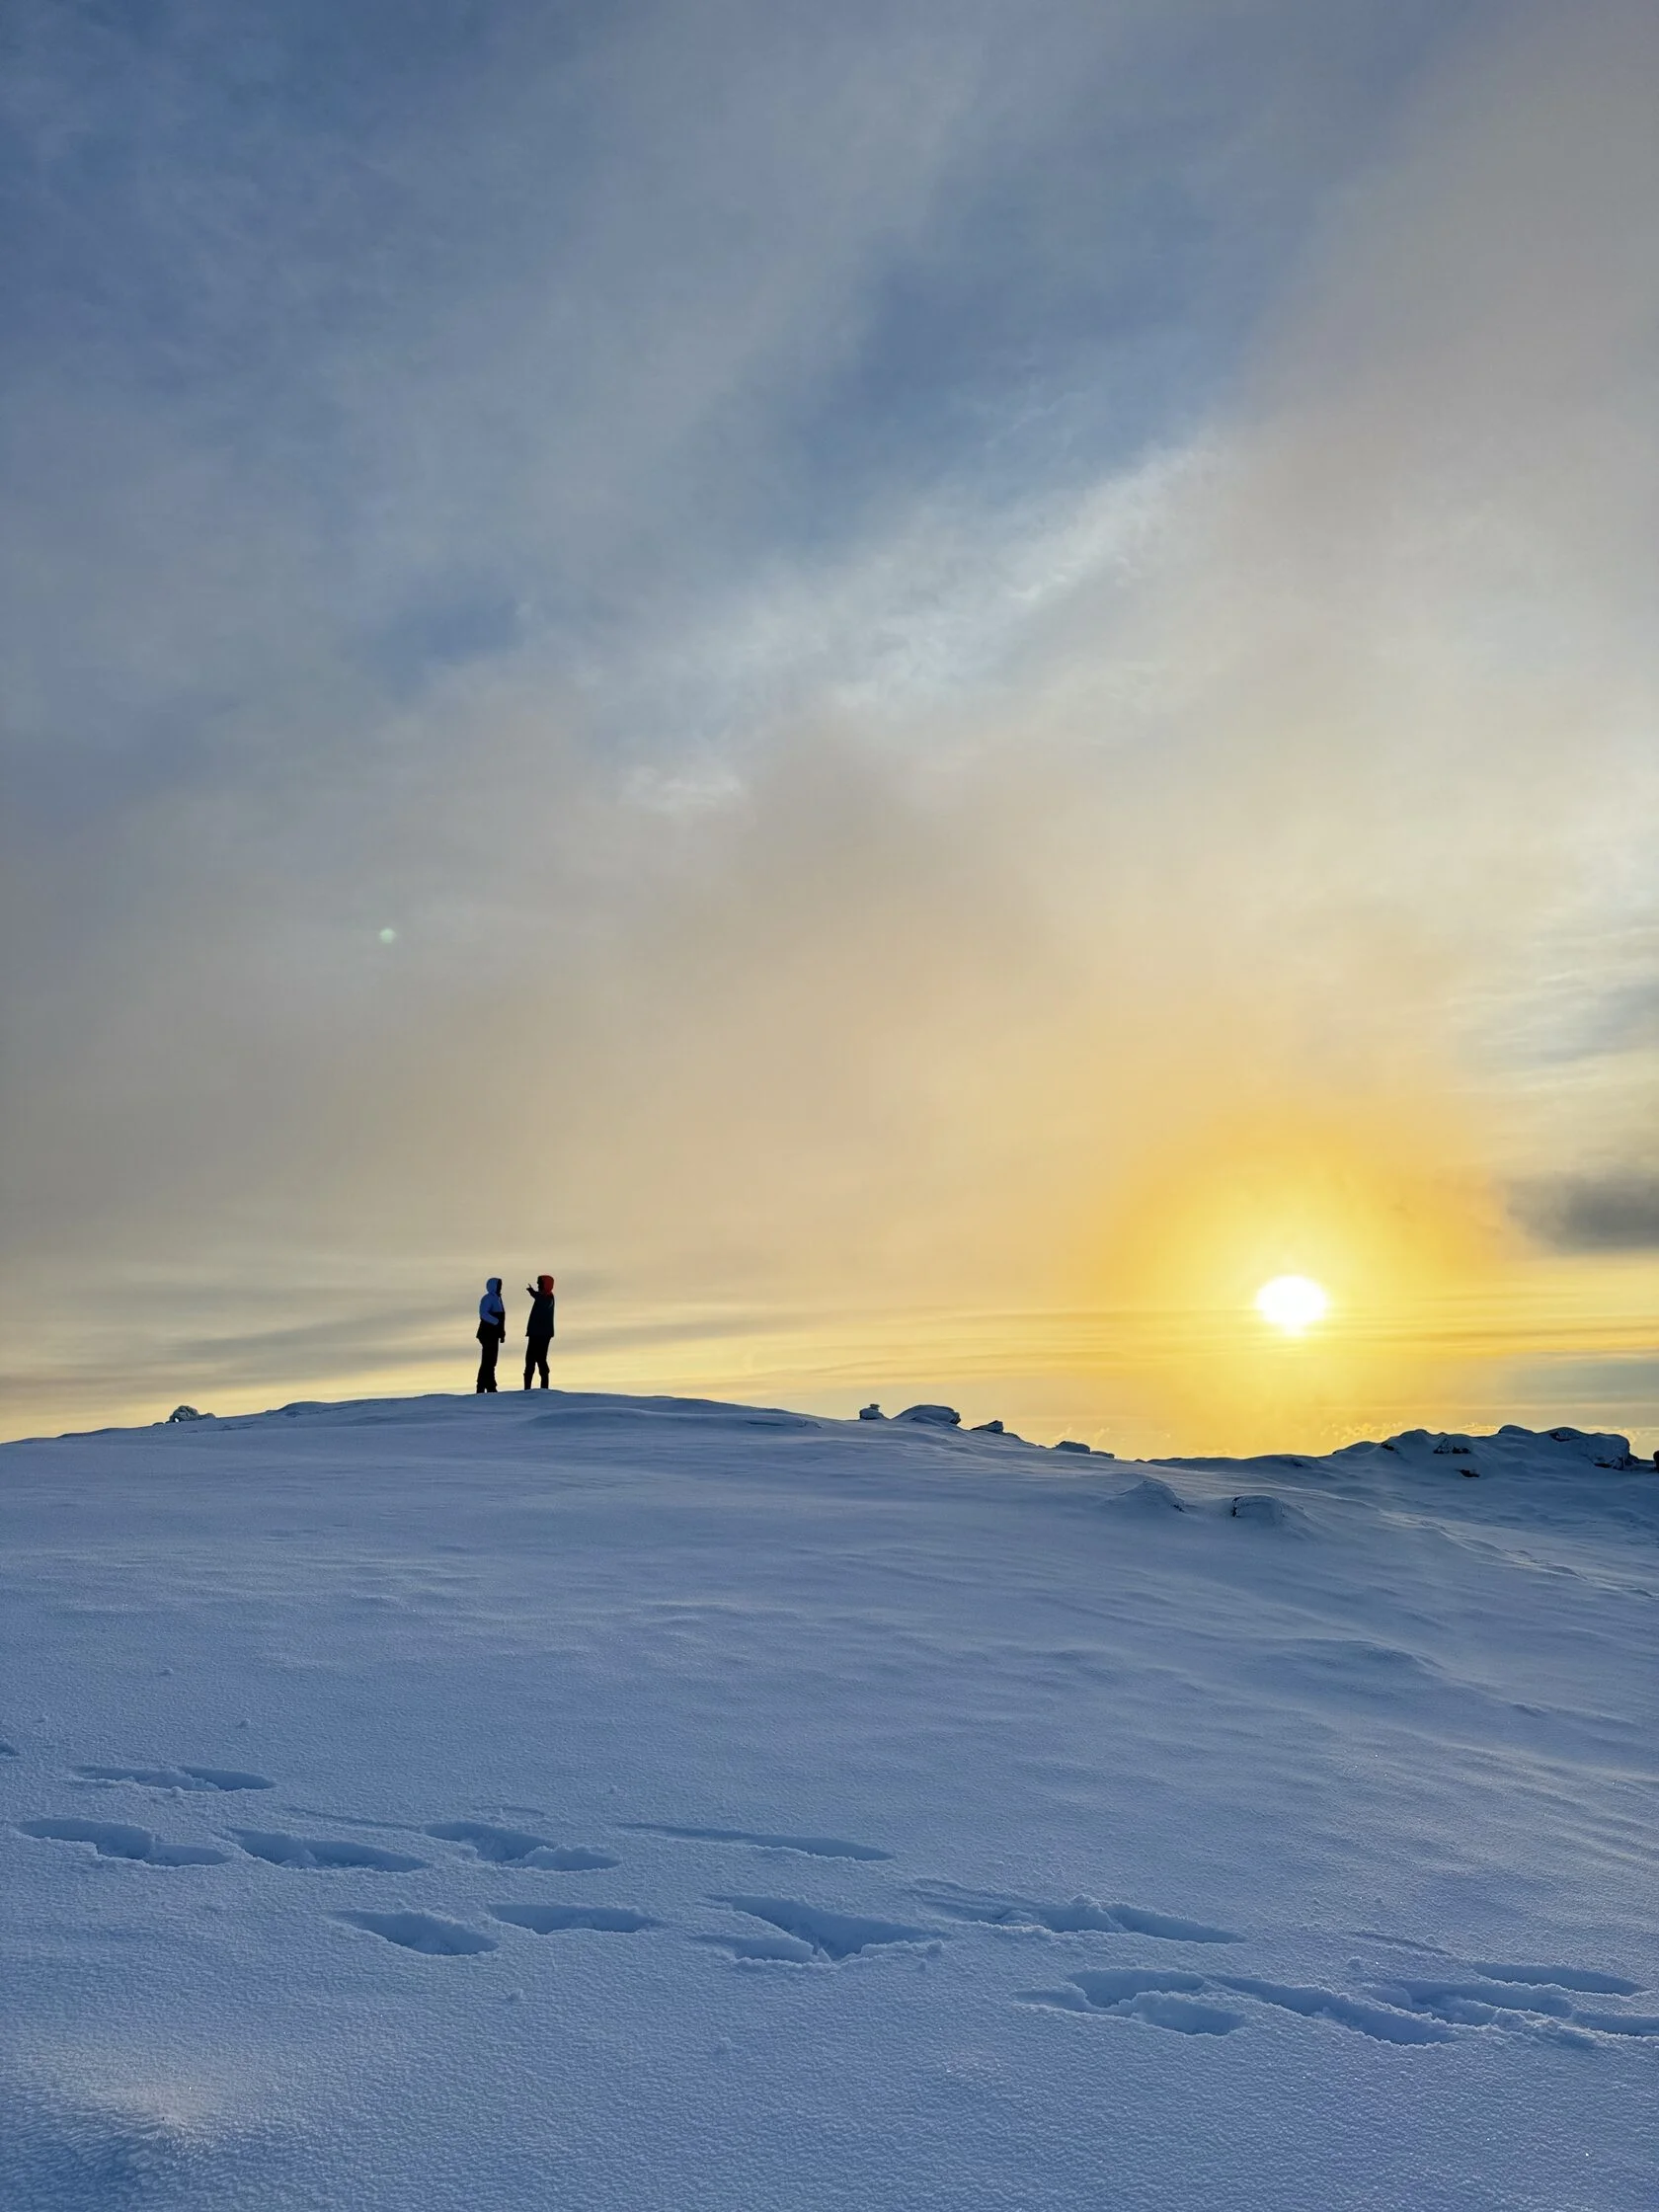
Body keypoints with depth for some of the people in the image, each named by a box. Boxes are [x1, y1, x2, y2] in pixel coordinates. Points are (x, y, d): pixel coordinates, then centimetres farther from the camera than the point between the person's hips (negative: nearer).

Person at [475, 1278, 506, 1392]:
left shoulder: (496, 1298, 20)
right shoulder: (488, 1298, -10)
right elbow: (483, 1314, -25)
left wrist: (502, 1332, 19)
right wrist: (497, 1322, -31)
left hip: (493, 1335, 10)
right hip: (488, 1334, -10)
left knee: (491, 1361, 11)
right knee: (487, 1361, -12)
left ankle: (490, 1387, 15)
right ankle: (481, 1387, -13)